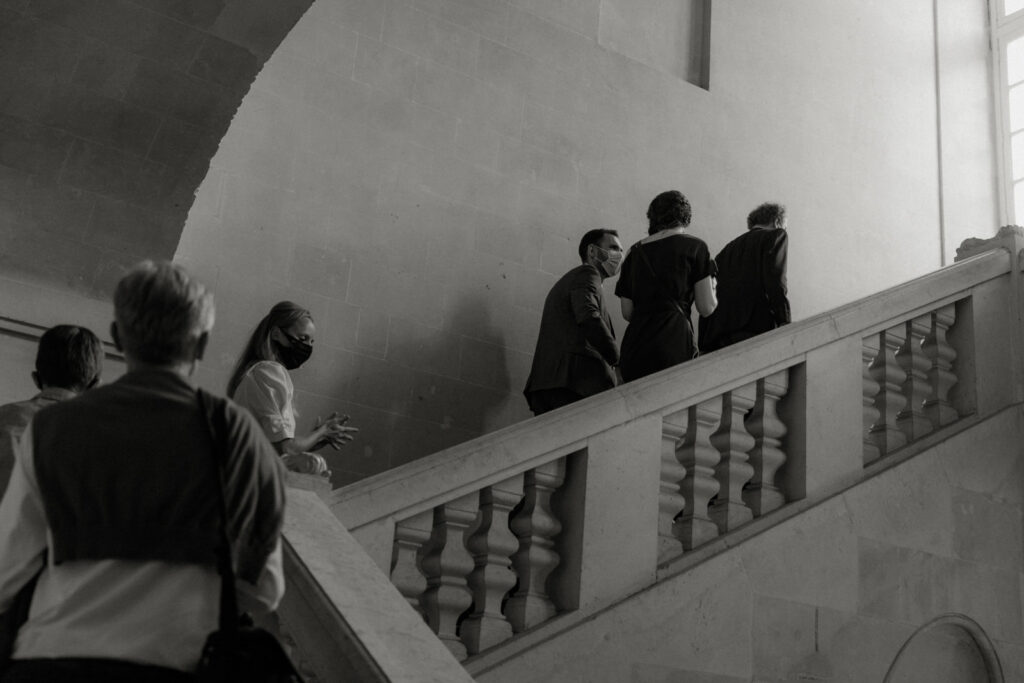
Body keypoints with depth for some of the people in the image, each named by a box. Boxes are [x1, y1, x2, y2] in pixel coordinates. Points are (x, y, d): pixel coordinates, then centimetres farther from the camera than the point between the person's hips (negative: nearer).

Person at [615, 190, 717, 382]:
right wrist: (712, 287, 22)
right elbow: (706, 308, 1)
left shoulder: (635, 252, 14)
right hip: (674, 344, -4)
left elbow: (627, 313, 15)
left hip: (634, 347, 4)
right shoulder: (694, 246, 3)